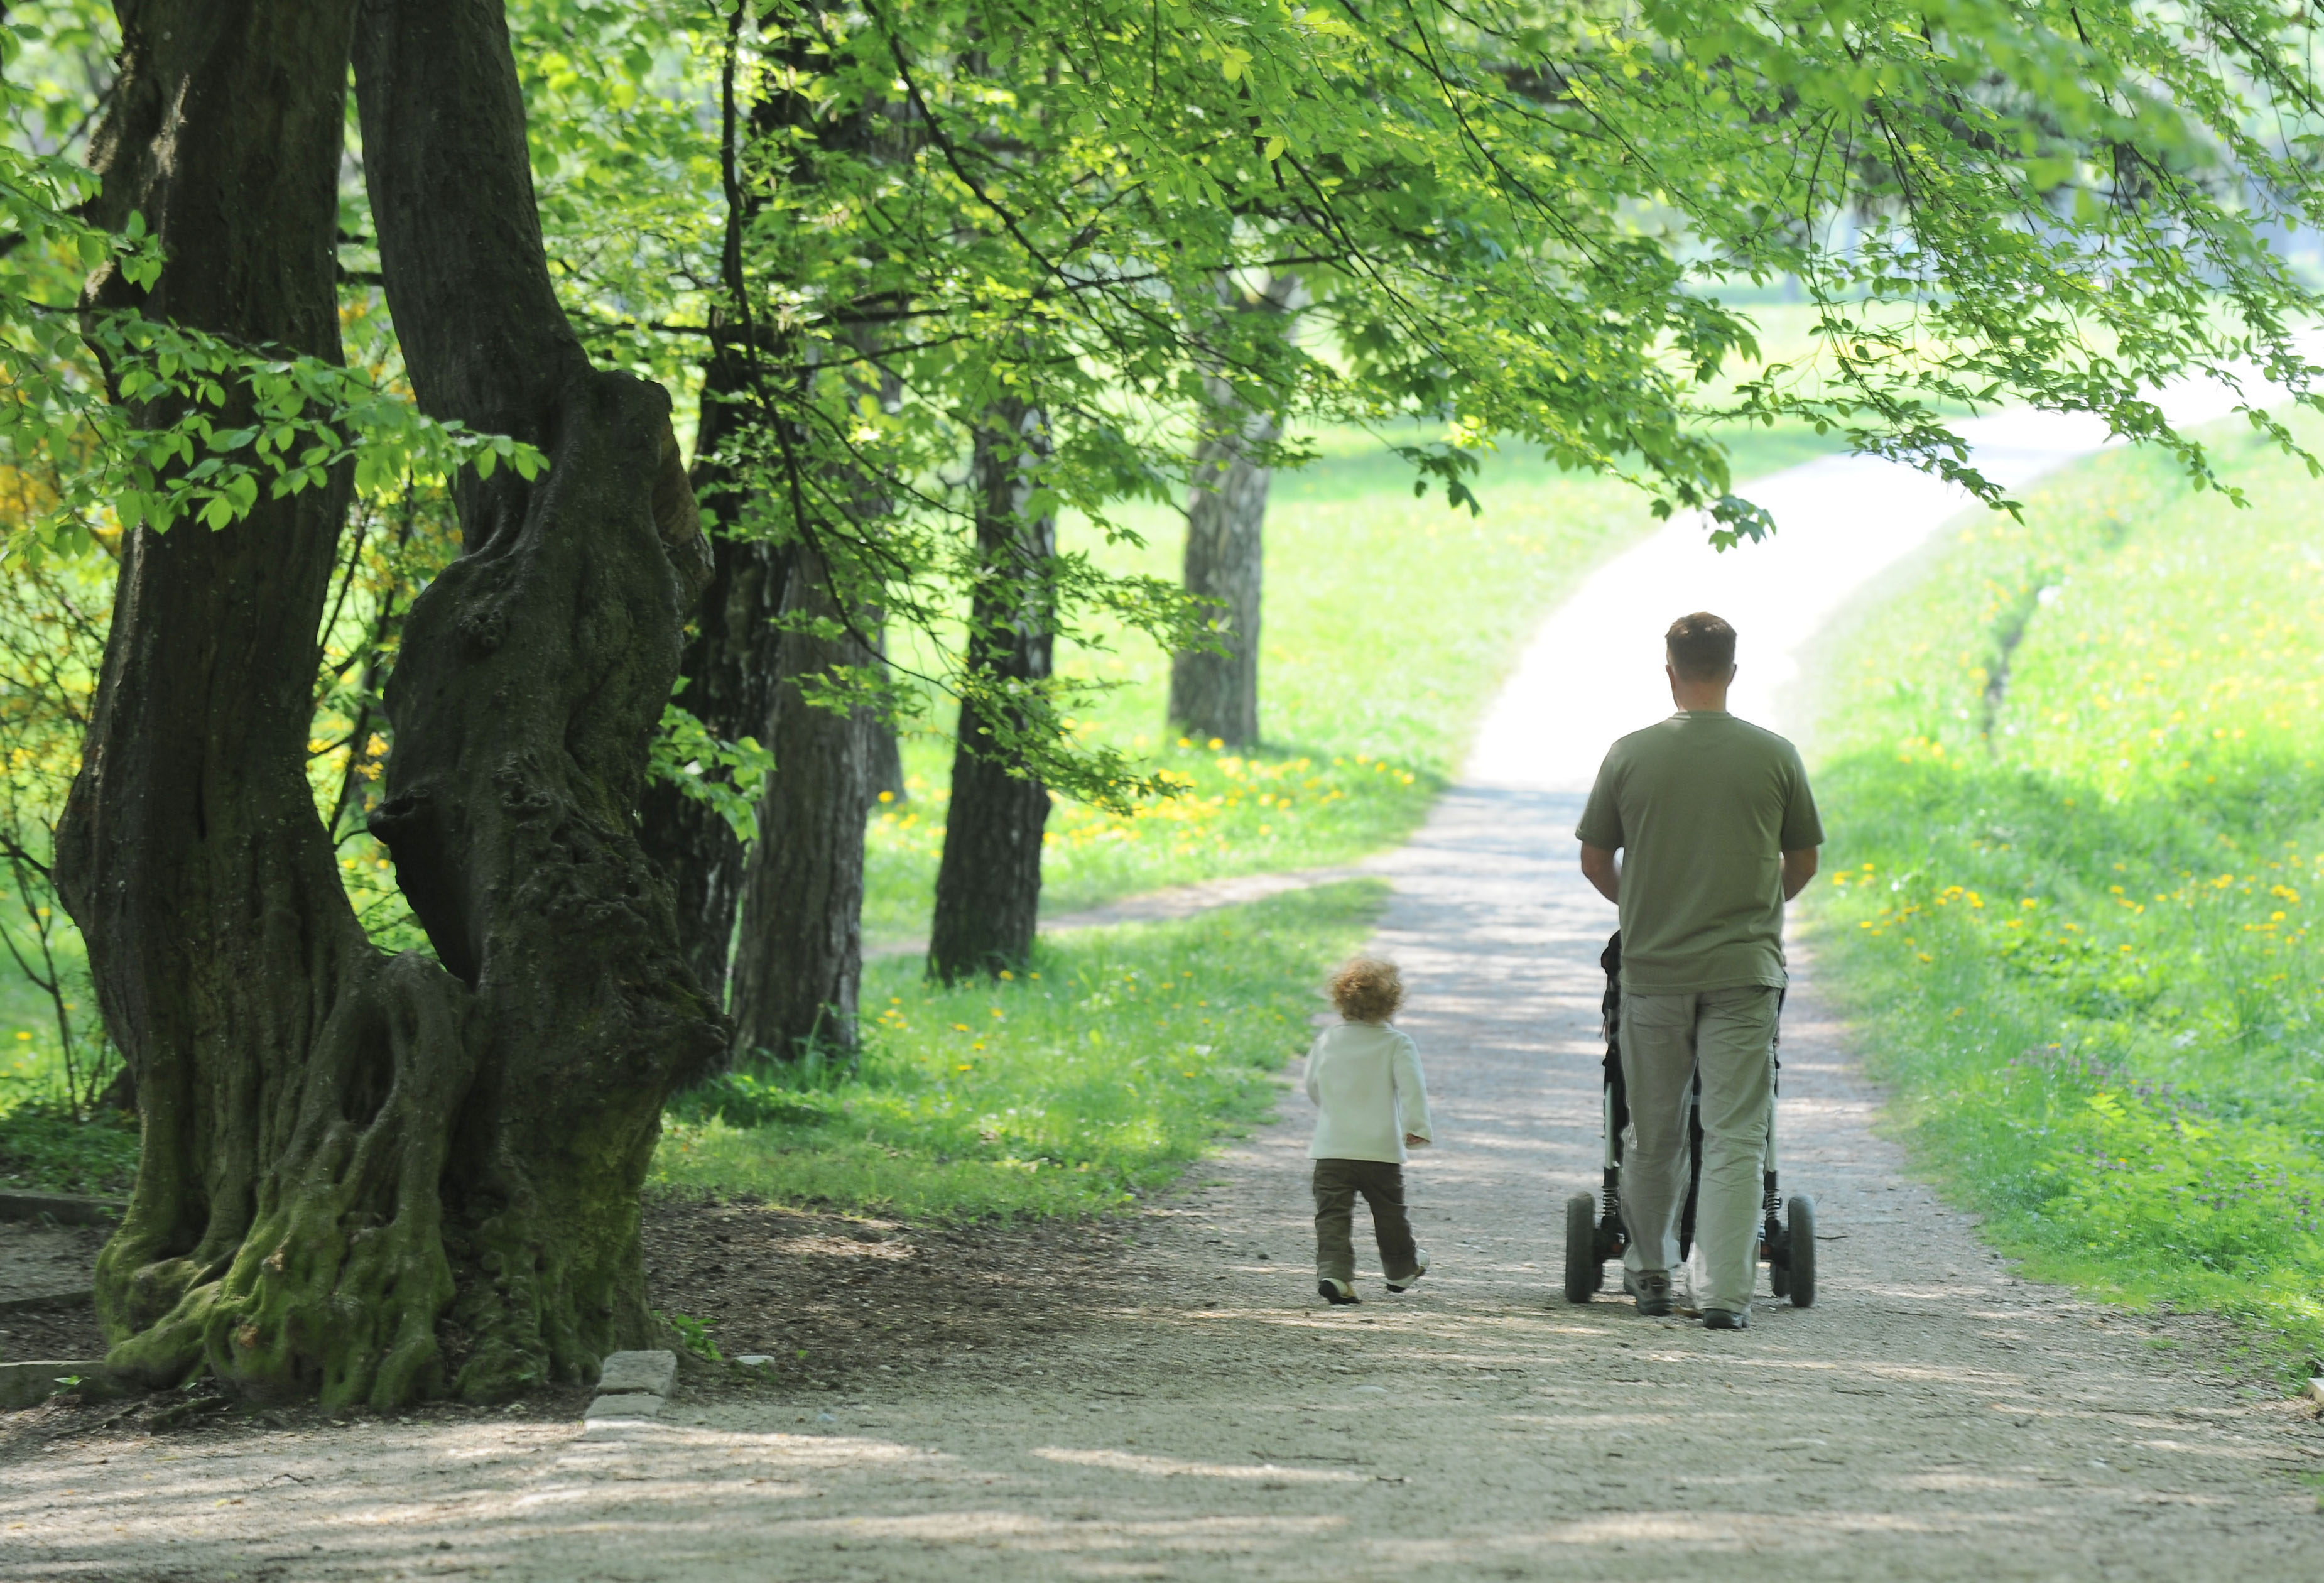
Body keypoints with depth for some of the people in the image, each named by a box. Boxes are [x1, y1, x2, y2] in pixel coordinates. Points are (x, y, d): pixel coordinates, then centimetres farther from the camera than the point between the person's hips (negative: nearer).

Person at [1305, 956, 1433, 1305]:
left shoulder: (1326, 1041, 4)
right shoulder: (1397, 1044, -6)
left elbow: (1312, 1087, 15)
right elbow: (1412, 1087, -19)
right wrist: (1416, 1126, -21)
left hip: (1331, 1147, 1)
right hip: (1381, 1148, -1)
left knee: (1333, 1215, -3)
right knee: (1389, 1212, 18)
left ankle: (1332, 1272, -22)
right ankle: (1402, 1269, 35)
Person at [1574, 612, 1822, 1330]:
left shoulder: (1631, 755, -1)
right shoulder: (1775, 756, -1)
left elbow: (1595, 863, 7)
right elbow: (1803, 864, 9)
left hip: (1651, 968, 1)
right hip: (1744, 971, -1)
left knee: (1653, 1136, 14)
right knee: (1735, 1137, -2)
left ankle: (1649, 1273, 27)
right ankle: (1725, 1291, -9)